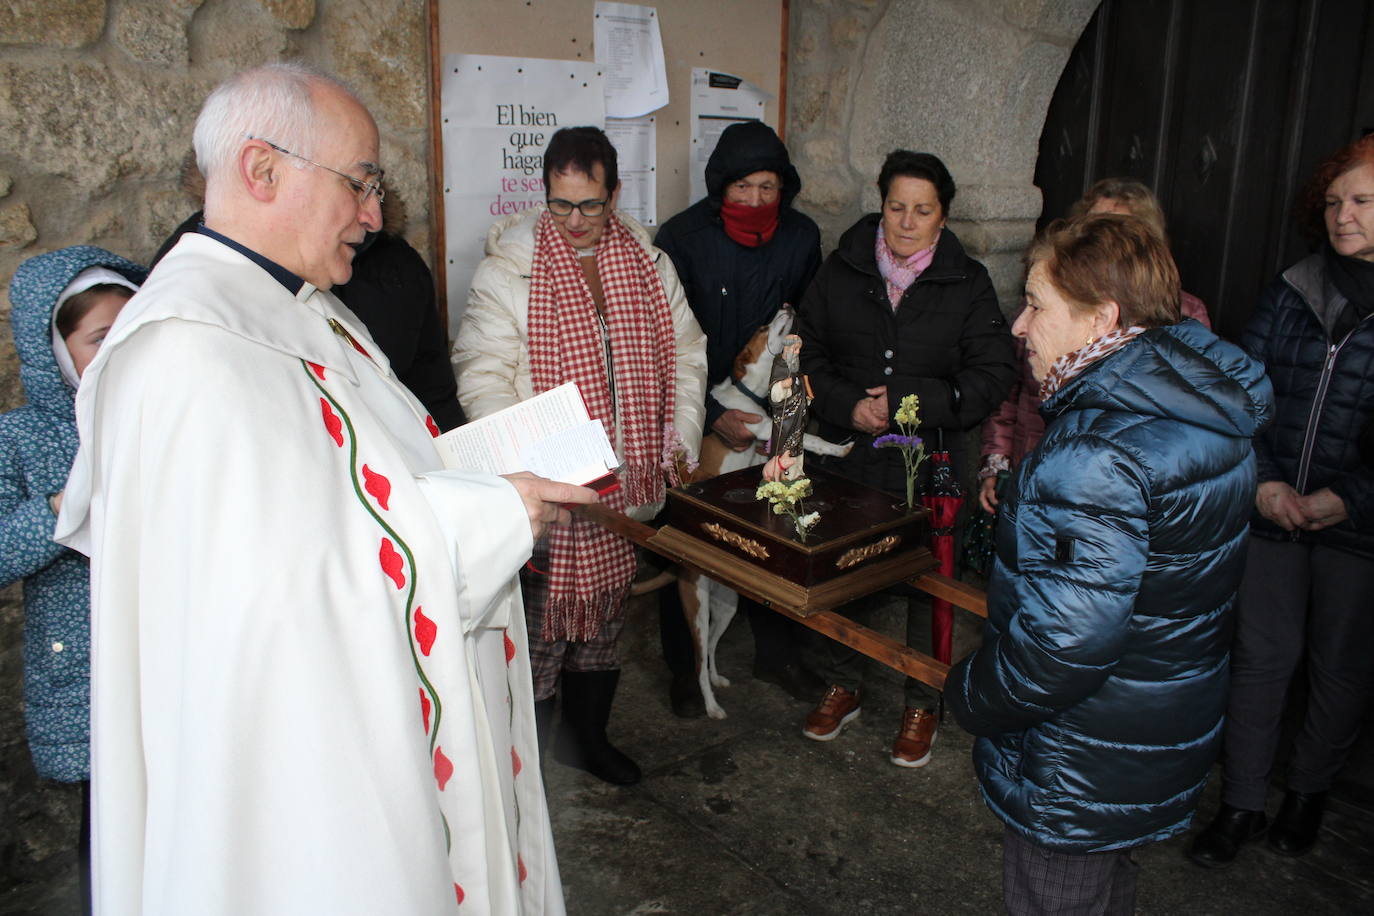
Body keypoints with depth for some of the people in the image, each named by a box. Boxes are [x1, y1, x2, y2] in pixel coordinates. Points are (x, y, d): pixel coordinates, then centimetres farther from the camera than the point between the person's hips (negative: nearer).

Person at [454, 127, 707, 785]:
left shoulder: (649, 262, 7)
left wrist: (682, 446, 6)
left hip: (631, 485, 5)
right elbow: (481, 378, -11)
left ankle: (588, 735, 37)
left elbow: (686, 356, 15)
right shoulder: (509, 268, -7)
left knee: (606, 613, 17)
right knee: (539, 623, 0)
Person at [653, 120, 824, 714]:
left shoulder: (802, 237, 0)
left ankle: (777, 651, 29)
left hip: (769, 414, 3)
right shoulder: (682, 238, -11)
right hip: (697, 414, -3)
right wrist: (712, 416, -18)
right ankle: (684, 665, 20)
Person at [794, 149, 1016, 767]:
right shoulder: (841, 270, 3)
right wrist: (848, 407, -13)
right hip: (846, 460, 2)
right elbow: (808, 354, 4)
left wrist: (907, 402, -17)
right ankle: (843, 686, 35)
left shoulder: (968, 284, -2)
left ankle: (923, 704, 29)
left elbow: (989, 379, -6)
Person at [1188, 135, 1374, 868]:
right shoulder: (1291, 291, 3)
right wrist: (1263, 481, -7)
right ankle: (1242, 803, 23)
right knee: (1261, 656, 9)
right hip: (1272, 514, 2)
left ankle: (1309, 792, 36)